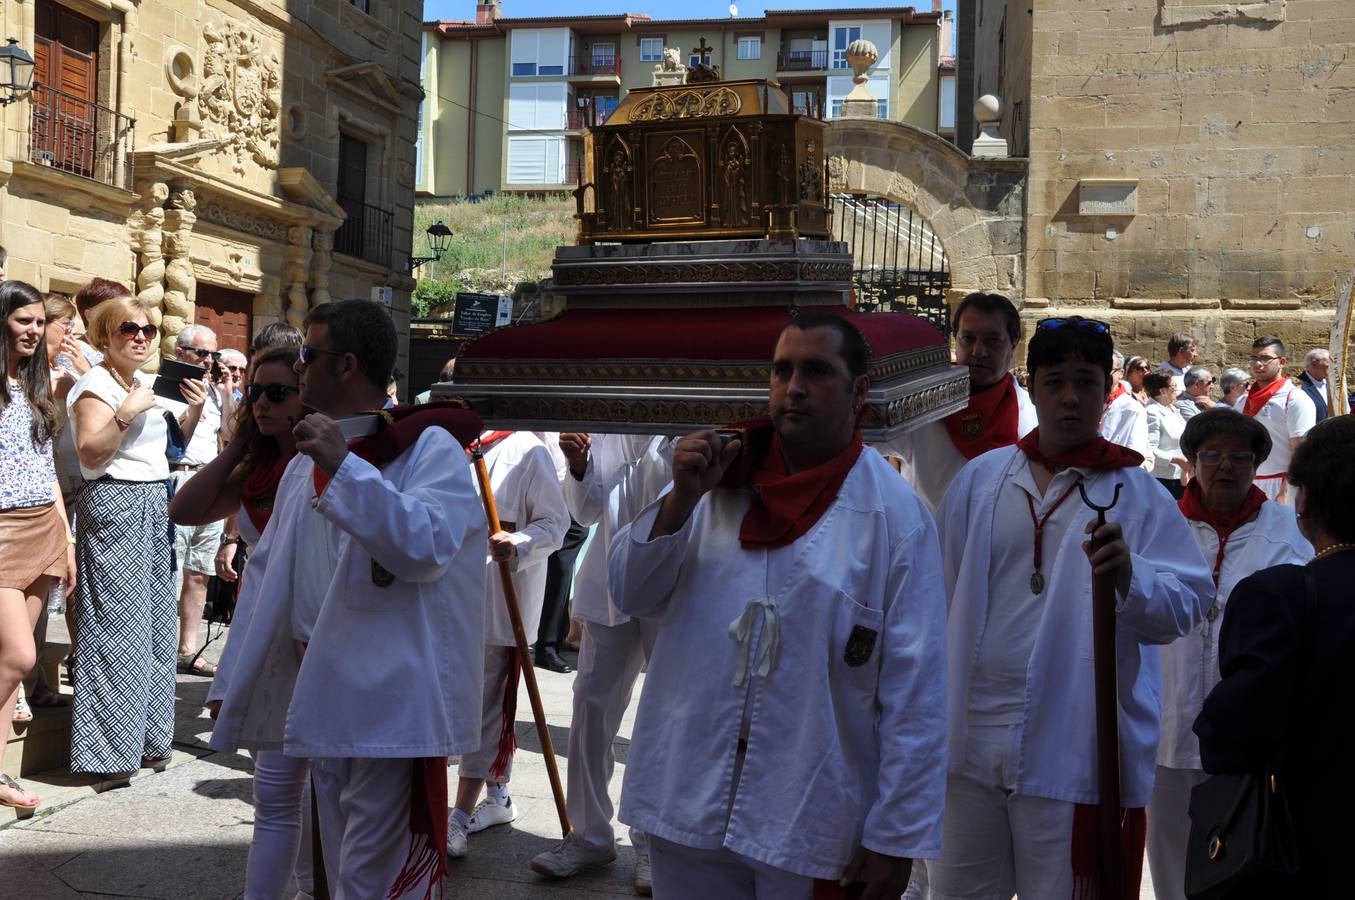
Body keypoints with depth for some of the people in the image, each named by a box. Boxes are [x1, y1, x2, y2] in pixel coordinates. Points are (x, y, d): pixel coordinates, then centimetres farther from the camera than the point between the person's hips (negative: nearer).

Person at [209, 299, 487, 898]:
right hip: (321, 694, 8)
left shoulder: (431, 447, -10)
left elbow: (427, 546, -26)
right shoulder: (307, 458, 14)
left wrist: (344, 465, -27)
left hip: (389, 703, -7)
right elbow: (267, 569, 16)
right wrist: (233, 679, 13)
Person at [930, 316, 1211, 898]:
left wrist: (1130, 577, -28)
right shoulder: (982, 479, 5)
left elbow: (1185, 608, -9)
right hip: (970, 744, 3)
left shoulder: (1139, 494, -2)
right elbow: (938, 596, 9)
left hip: (1078, 755, -3)